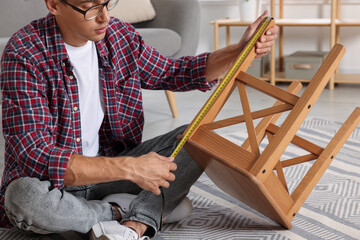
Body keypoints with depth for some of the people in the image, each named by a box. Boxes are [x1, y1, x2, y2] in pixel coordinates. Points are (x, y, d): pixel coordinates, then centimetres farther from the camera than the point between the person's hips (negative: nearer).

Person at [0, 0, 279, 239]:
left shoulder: (119, 35, -5)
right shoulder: (24, 56, -22)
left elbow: (174, 73, 11)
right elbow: (35, 157, -29)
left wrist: (240, 50, -5)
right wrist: (130, 168, -34)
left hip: (112, 164, 5)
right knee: (25, 196, -39)